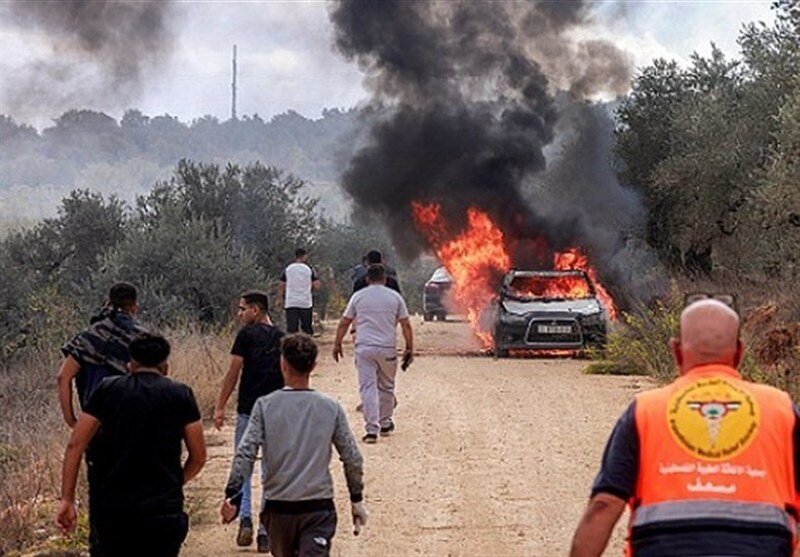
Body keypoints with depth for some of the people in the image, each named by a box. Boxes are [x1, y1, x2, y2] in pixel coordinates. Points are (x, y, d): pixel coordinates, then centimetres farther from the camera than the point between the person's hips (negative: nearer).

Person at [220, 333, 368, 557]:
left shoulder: (265, 406, -4)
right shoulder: (331, 408, -1)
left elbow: (245, 454, -12)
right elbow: (352, 459, 3)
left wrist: (232, 495, -9)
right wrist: (357, 499, 15)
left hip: (278, 507, 1)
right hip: (319, 507, -1)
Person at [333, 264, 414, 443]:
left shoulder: (358, 296, 4)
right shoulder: (395, 297, 5)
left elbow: (344, 323, 7)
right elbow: (406, 325, 3)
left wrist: (337, 344, 17)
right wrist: (409, 348, 9)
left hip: (364, 348, -1)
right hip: (388, 349, 1)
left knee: (368, 387, -3)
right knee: (386, 387, 17)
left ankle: (372, 429, -11)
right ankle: (385, 423, 29)